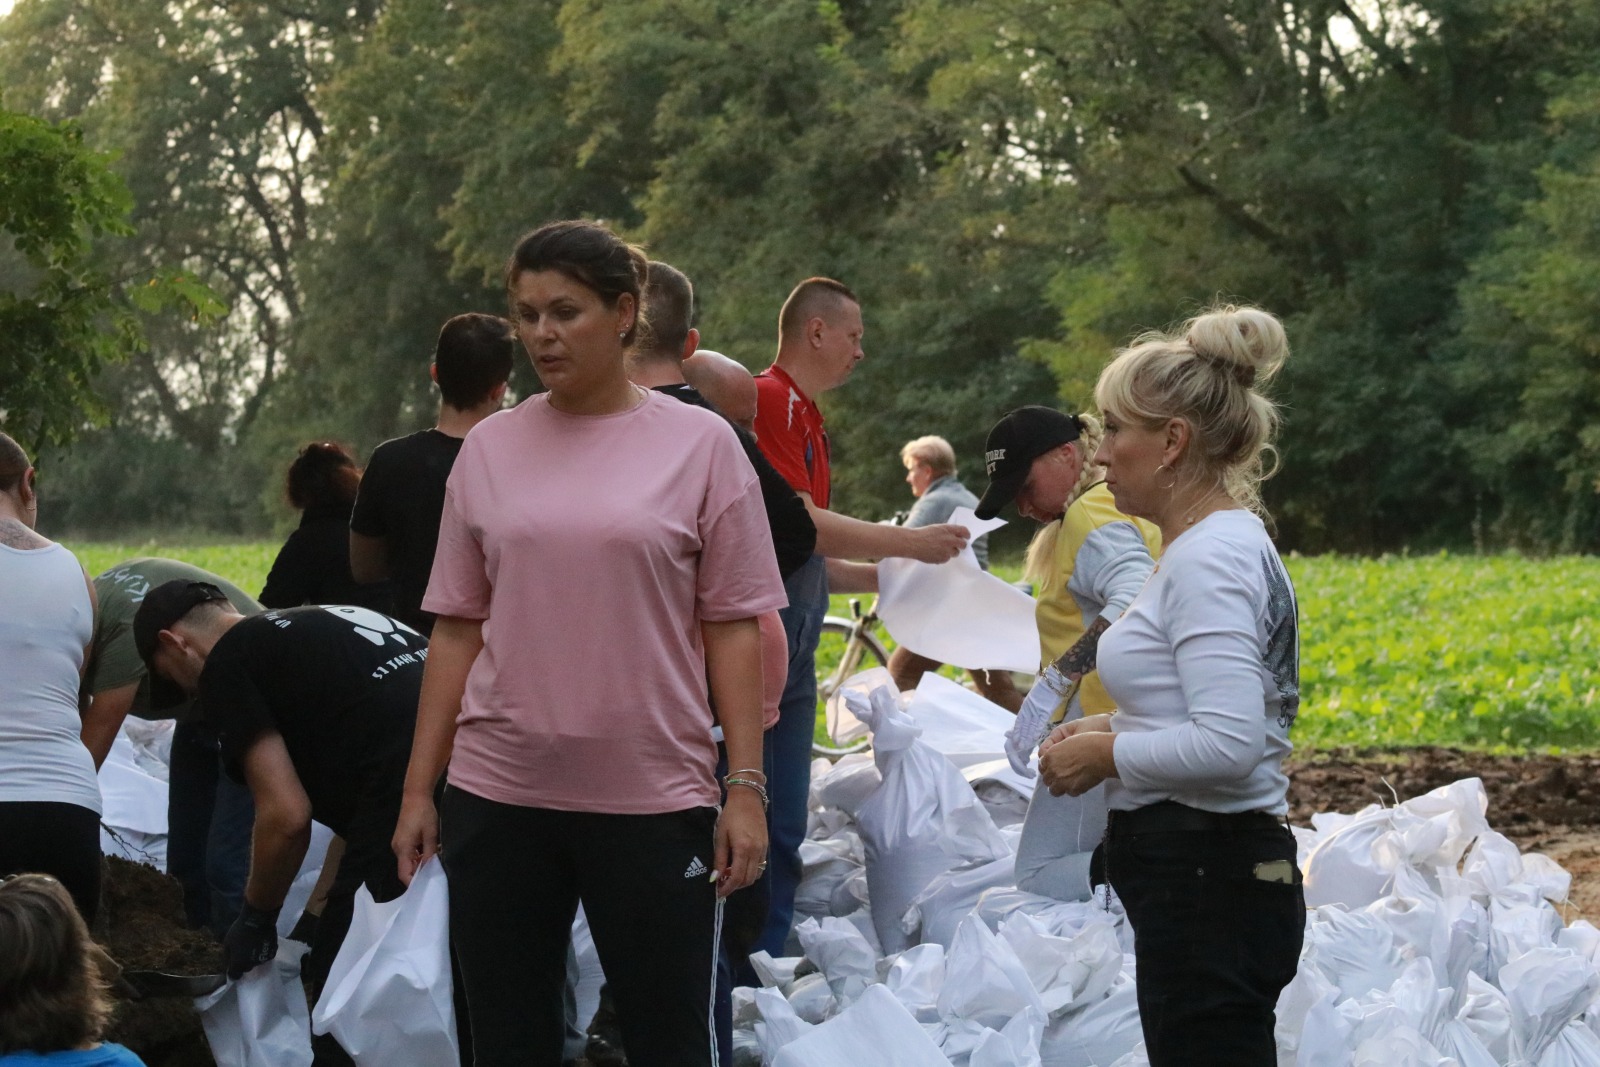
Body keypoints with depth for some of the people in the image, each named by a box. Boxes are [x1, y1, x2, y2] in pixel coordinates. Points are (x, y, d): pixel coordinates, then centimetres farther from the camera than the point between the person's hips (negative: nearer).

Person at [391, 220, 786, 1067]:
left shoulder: (699, 444, 0)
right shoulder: (490, 449, 8)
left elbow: (733, 628, -1)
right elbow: (456, 630, 9)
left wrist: (745, 787, -7)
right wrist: (419, 789, 6)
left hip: (653, 801, -3)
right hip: (499, 798, 3)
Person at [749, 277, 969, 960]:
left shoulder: (805, 417, 21)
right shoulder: (770, 400, -9)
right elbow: (803, 524, -16)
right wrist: (909, 542, -7)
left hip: (793, 651, 10)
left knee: (784, 828, 10)